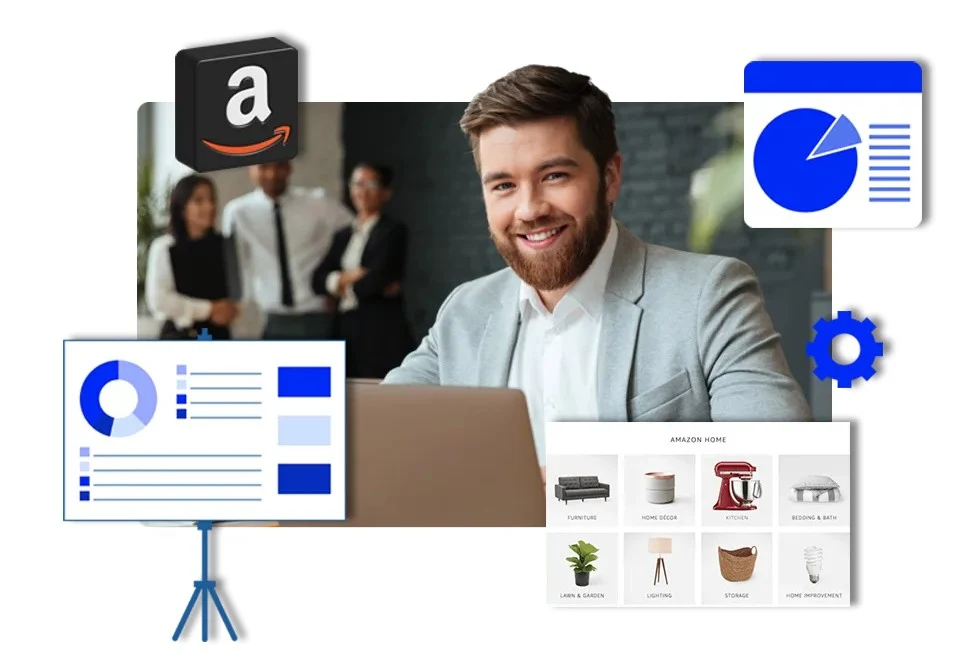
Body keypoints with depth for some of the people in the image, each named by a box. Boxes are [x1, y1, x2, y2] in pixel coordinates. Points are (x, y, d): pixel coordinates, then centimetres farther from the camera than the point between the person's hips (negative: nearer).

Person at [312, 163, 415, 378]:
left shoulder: (394, 231, -1)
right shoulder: (343, 235, 18)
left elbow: (379, 278, -11)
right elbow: (318, 280, 8)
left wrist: (343, 284, 4)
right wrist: (348, 277, -9)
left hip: (382, 330, -6)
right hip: (346, 329, 6)